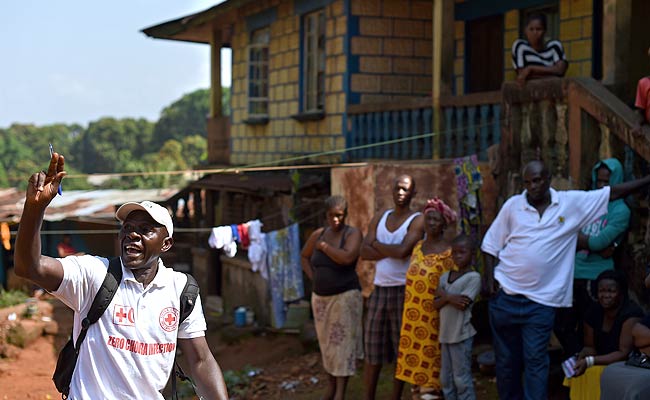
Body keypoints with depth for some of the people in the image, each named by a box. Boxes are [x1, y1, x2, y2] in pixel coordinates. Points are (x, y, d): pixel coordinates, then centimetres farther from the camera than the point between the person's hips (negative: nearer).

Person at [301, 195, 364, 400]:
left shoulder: (352, 234, -9)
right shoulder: (318, 234, 6)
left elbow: (347, 257, -26)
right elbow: (304, 256, 22)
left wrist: (324, 246, -14)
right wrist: (312, 276, 7)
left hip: (345, 297, -5)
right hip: (320, 297, 6)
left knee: (343, 344, -5)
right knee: (326, 343, 12)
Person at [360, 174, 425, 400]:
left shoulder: (417, 221, -4)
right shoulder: (379, 219, 12)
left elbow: (403, 251, -19)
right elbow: (365, 253, 0)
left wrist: (377, 244, -4)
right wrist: (392, 251, -12)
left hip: (404, 290, -4)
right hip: (379, 290, 4)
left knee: (401, 349, 4)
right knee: (372, 347, 6)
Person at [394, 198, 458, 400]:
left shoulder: (449, 251, -9)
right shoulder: (418, 247, 11)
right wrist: (408, 309, 16)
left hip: (434, 315, -6)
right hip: (414, 315, 6)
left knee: (430, 352, -2)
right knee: (414, 350, 7)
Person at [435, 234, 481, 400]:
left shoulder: (473, 277, -9)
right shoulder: (445, 277, 9)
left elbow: (462, 304, -18)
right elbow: (436, 304, 3)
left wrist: (444, 295, -6)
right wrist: (450, 298, -16)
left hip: (461, 335, -7)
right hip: (446, 334, 7)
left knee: (462, 378, -2)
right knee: (446, 378, 13)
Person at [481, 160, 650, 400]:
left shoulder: (572, 203, -1)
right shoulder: (513, 205, 0)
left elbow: (613, 193, 2)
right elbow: (491, 244, 6)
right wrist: (489, 276, -4)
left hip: (540, 300, -1)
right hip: (504, 295, 1)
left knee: (535, 360, -3)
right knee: (506, 359, 11)